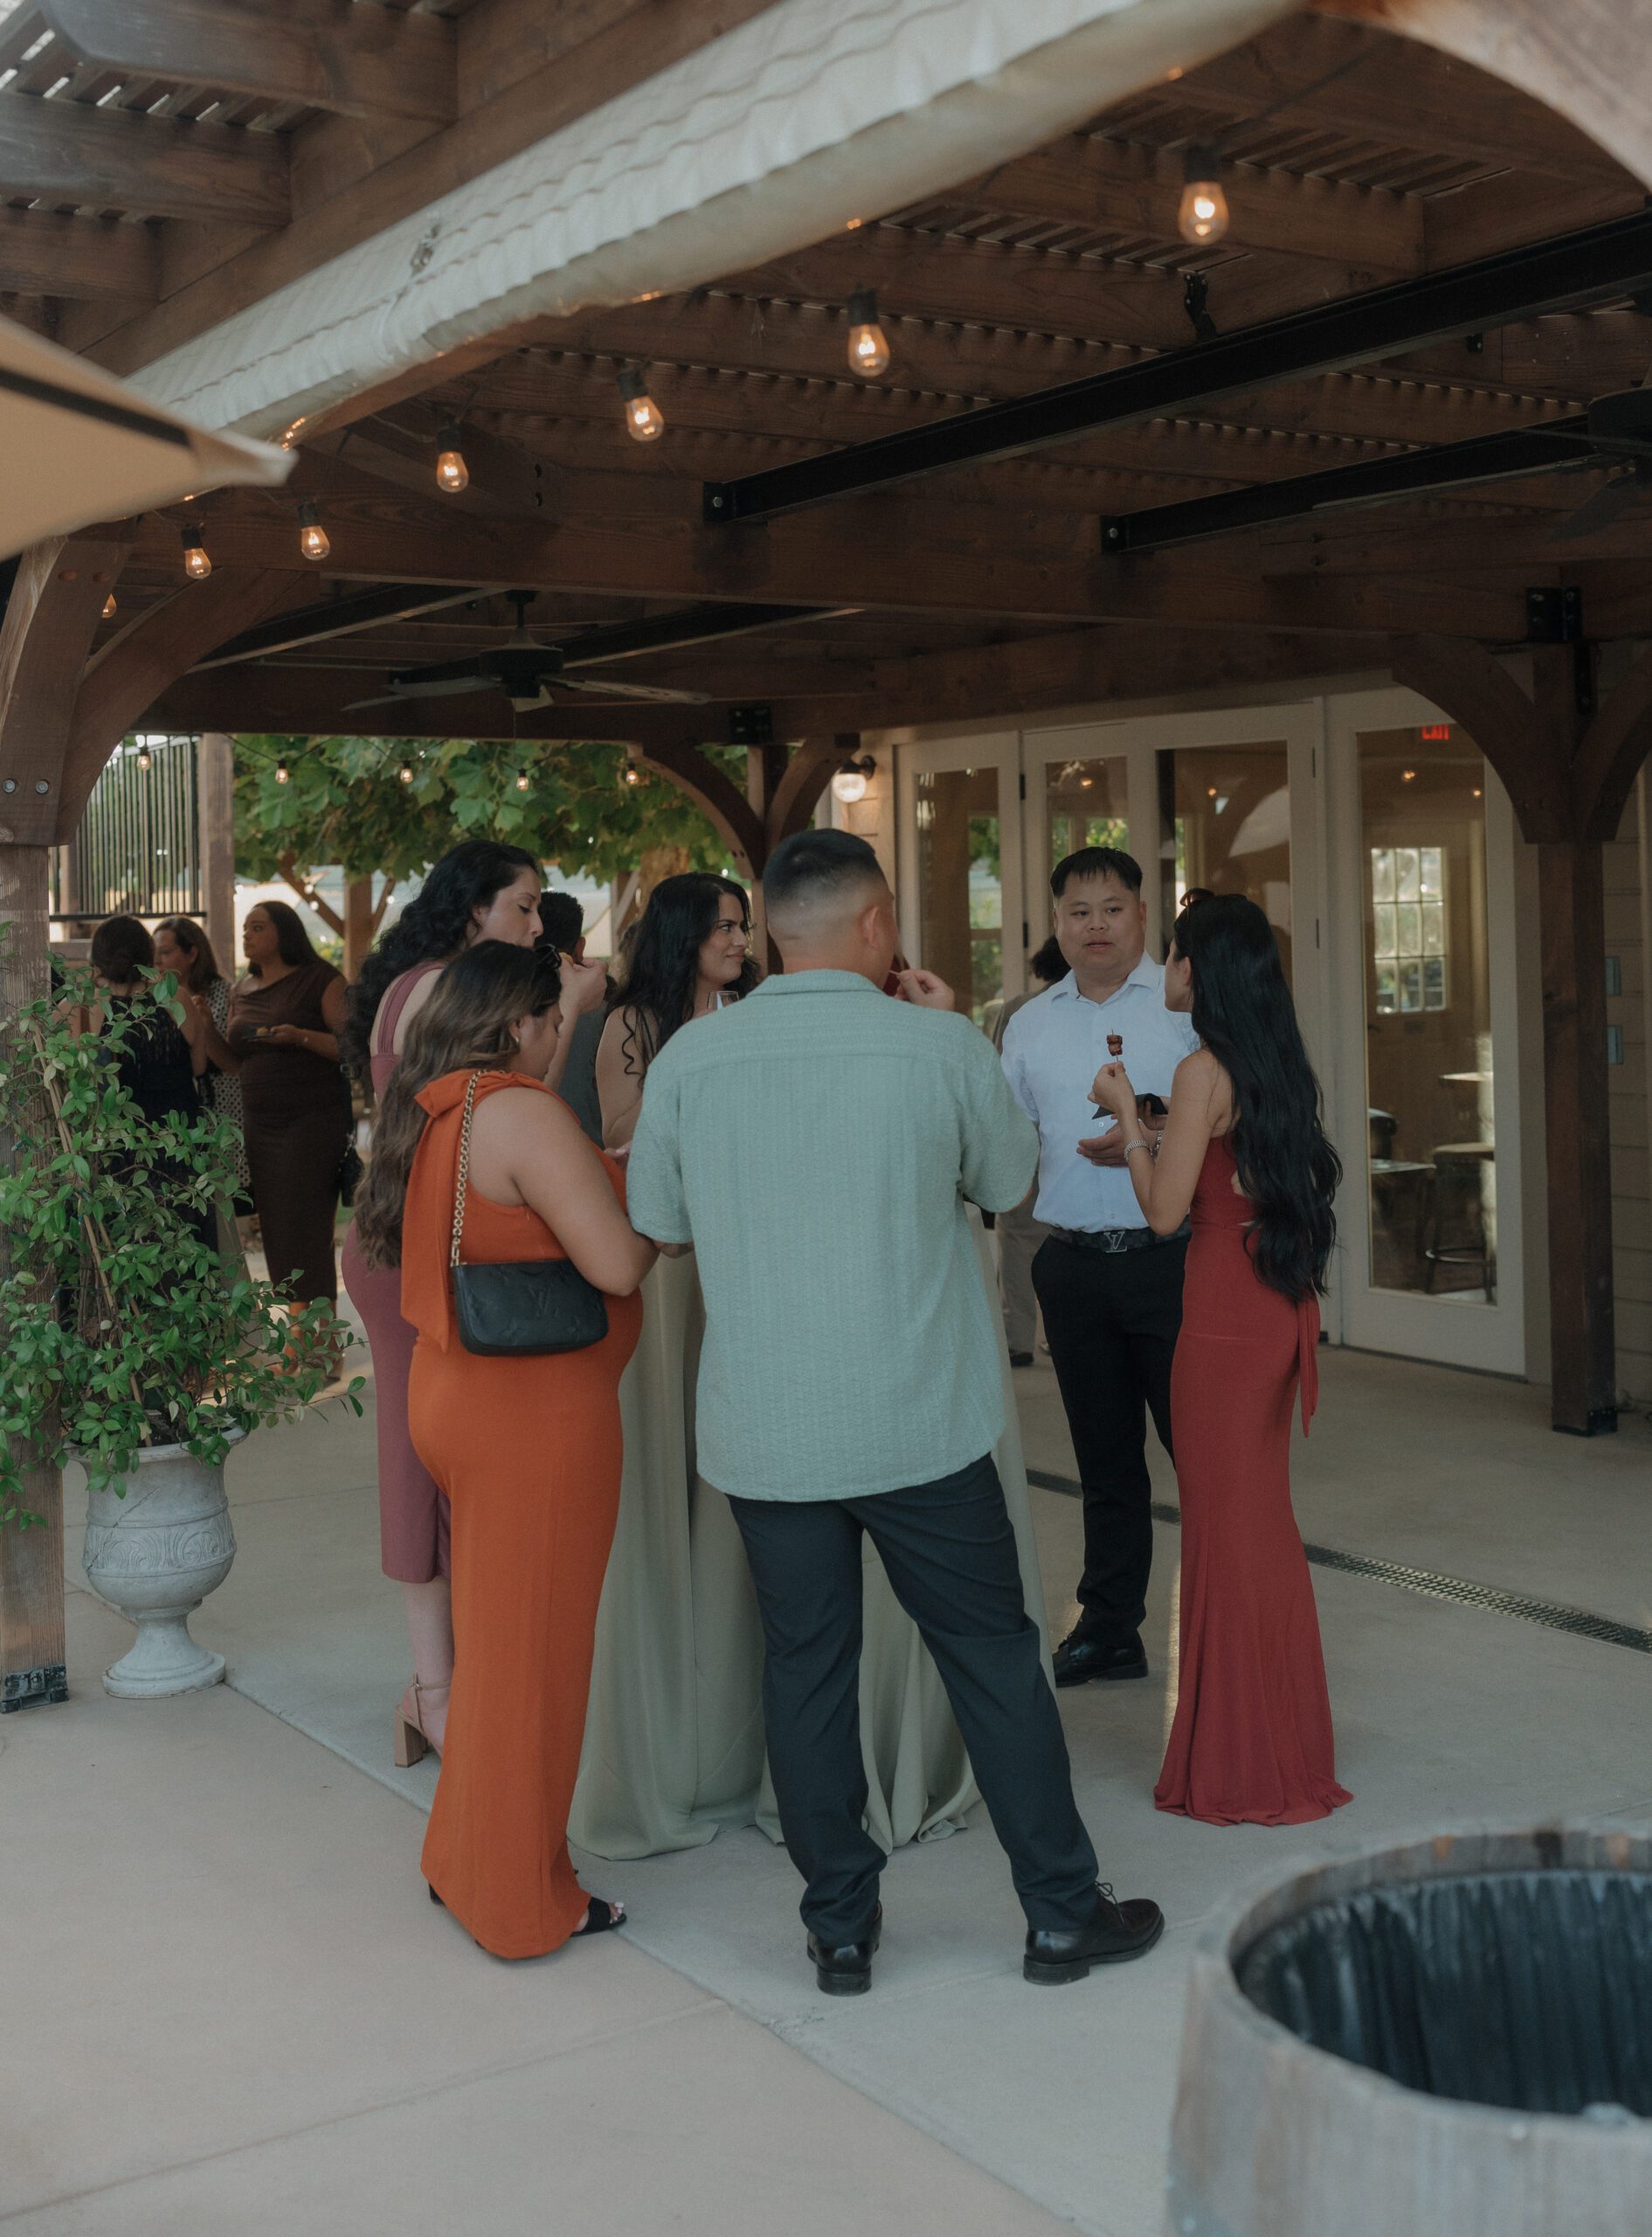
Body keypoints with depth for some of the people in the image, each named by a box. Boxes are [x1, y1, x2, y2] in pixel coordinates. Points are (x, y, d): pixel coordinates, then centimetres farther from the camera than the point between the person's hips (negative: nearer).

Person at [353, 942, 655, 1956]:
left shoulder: (434, 1112, 8)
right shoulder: (524, 1111, -19)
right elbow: (616, 1263, -24)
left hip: (461, 1395, 9)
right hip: (538, 1413, -9)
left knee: (492, 1638, 21)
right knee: (534, 1653, 4)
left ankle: (468, 1861, 36)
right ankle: (523, 1902, 18)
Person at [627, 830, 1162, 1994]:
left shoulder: (691, 1057, -4)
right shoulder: (943, 1046, -9)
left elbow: (658, 1220, 7)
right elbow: (1008, 1180, 7)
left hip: (762, 1430, 2)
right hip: (920, 1421, -1)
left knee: (807, 1668, 12)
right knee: (994, 1653, 11)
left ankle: (841, 1928, 22)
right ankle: (1063, 1911, 22)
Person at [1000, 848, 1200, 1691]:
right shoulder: (1030, 1024, 14)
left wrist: (1155, 1137, -22)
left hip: (1170, 1259, -4)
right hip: (1074, 1265, 5)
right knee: (1104, 1456, 13)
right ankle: (1109, 1627, 23)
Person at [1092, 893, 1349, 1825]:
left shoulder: (1206, 1071, -15)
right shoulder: (1276, 1065, 9)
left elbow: (1165, 1210, -14)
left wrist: (1126, 1111, -3)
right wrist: (1147, 1139, 25)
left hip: (1227, 1317, -8)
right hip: (1282, 1305, 8)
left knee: (1227, 1526, 2)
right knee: (1264, 1520, 18)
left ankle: (1242, 1765, 12)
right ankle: (1281, 1741, 30)